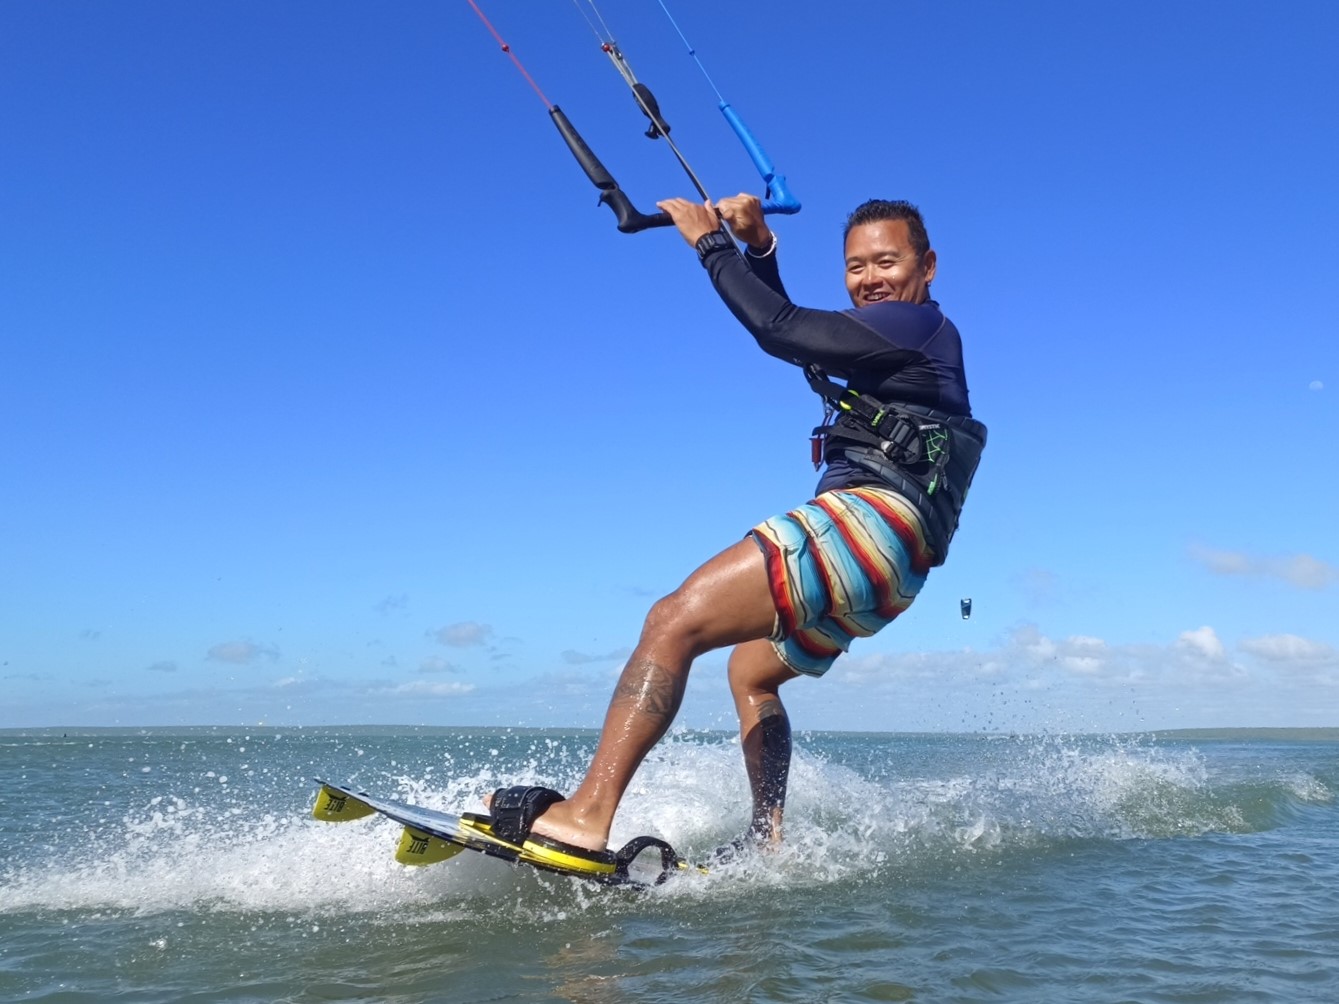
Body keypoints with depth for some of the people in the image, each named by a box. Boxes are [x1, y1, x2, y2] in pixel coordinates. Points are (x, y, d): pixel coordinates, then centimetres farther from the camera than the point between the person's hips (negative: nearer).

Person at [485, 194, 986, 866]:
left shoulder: (915, 323, -2)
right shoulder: (891, 341, 28)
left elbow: (778, 332, -11)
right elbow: (791, 329, 33)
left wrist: (711, 243, -1)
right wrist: (758, 246, 20)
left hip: (874, 516, -11)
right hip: (886, 570, 11)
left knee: (674, 622, -21)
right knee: (751, 670, 25)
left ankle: (585, 816, -31)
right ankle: (768, 841, 17)